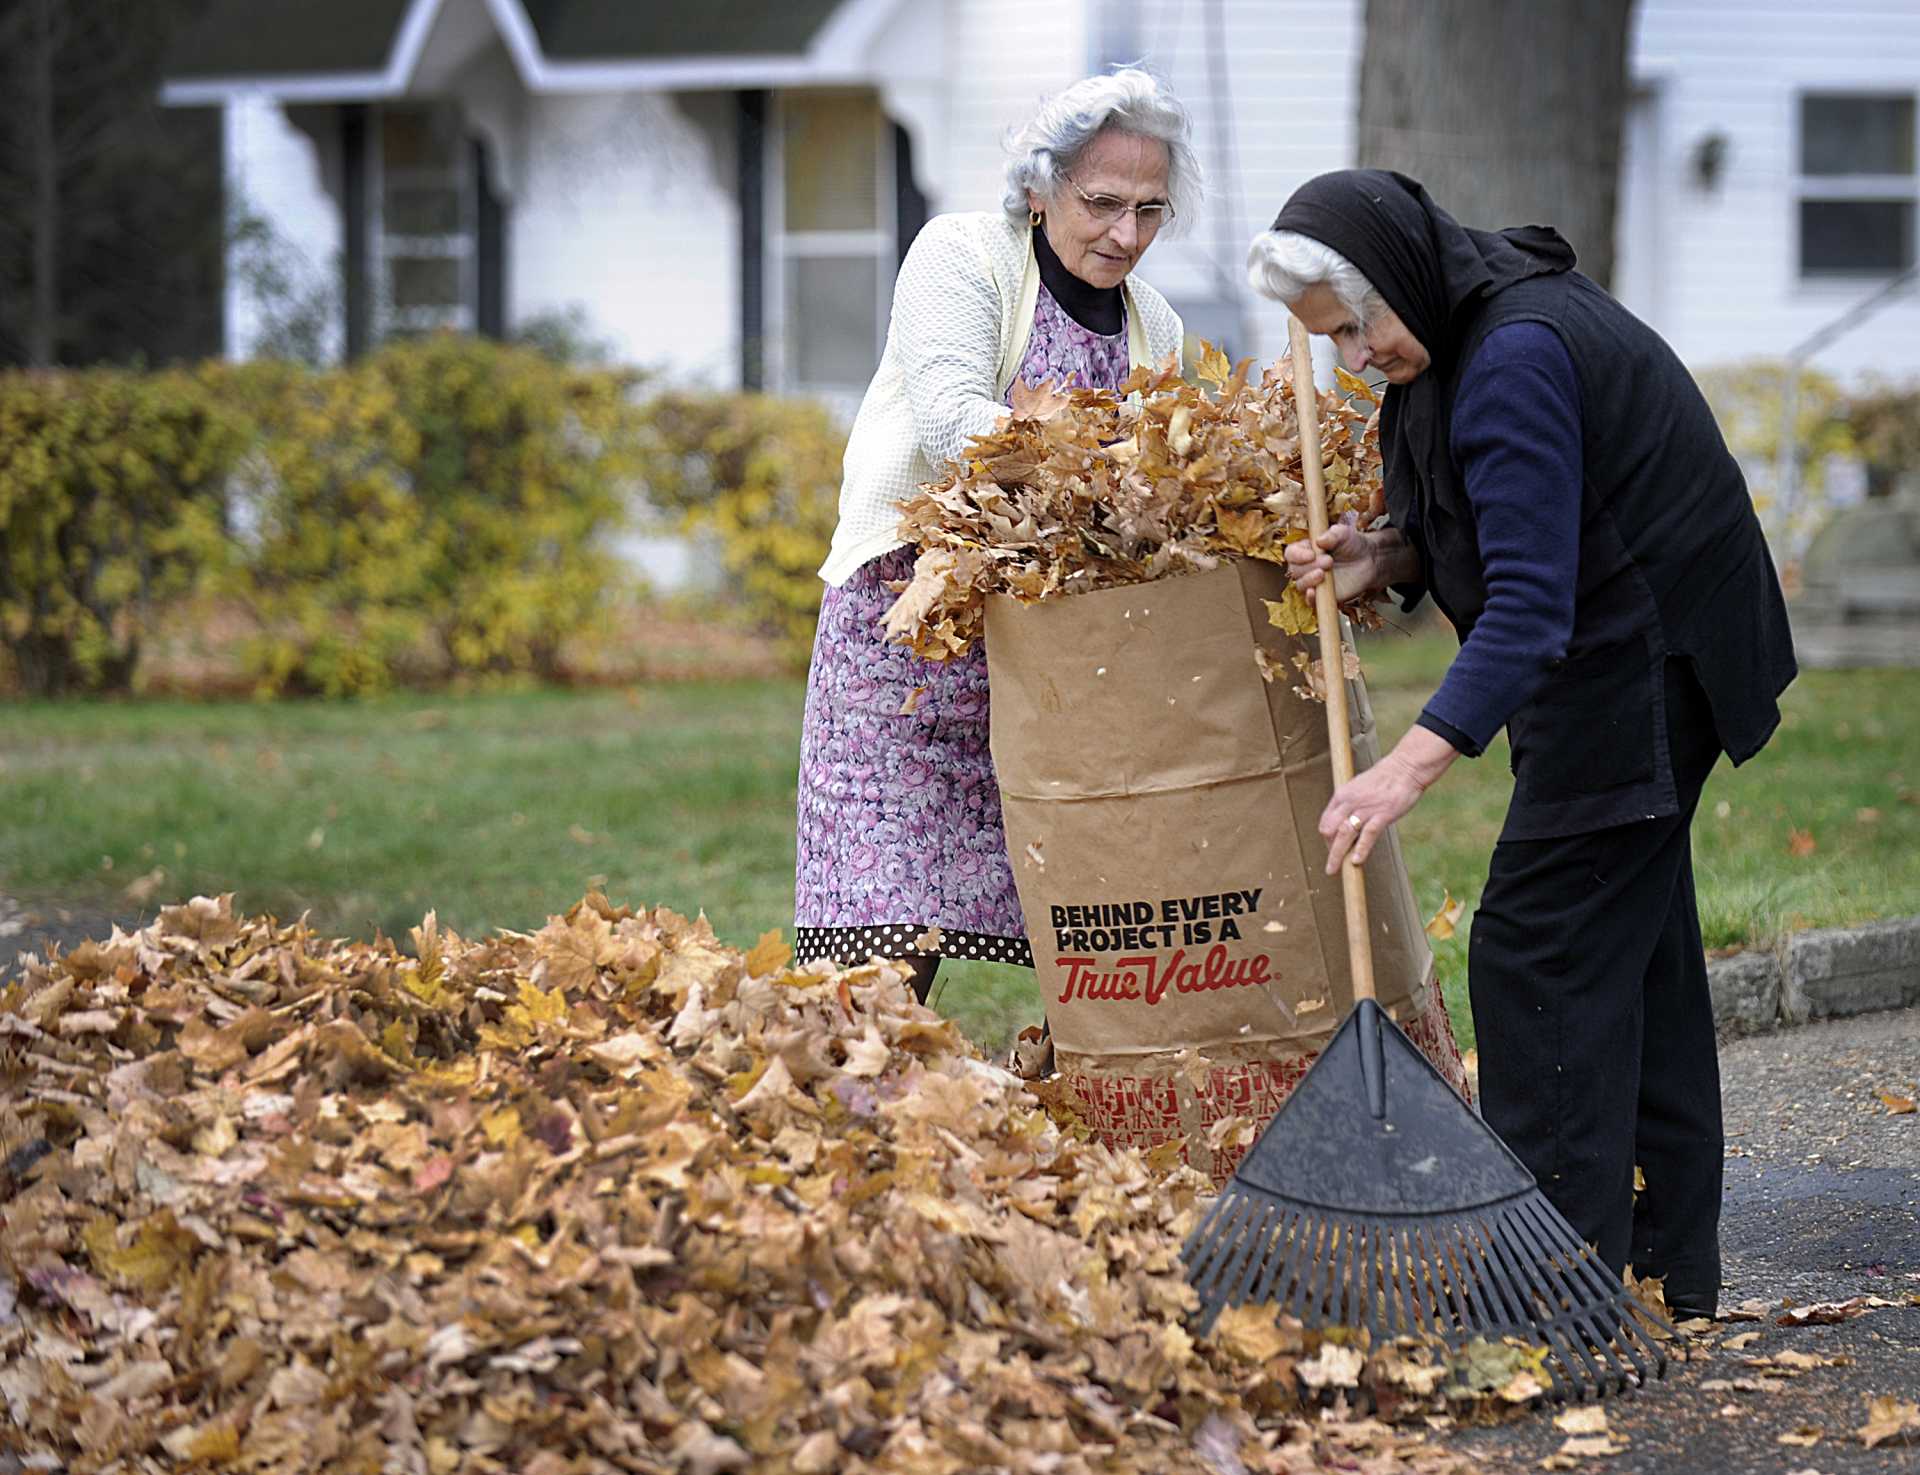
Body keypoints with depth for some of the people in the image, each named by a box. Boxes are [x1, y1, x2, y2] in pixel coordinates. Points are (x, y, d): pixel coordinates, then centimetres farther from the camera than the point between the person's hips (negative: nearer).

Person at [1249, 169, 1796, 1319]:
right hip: (1642, 662, 11)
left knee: (1543, 943, -10)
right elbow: (1487, 531, 19)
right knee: (1635, 944, 14)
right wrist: (1385, 556, -1)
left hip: (1644, 659, -11)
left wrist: (1414, 764, -37)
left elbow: (1531, 598, -31)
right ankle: (1668, 1258, 22)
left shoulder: (1516, 359, -24)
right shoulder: (1475, 331, 8)